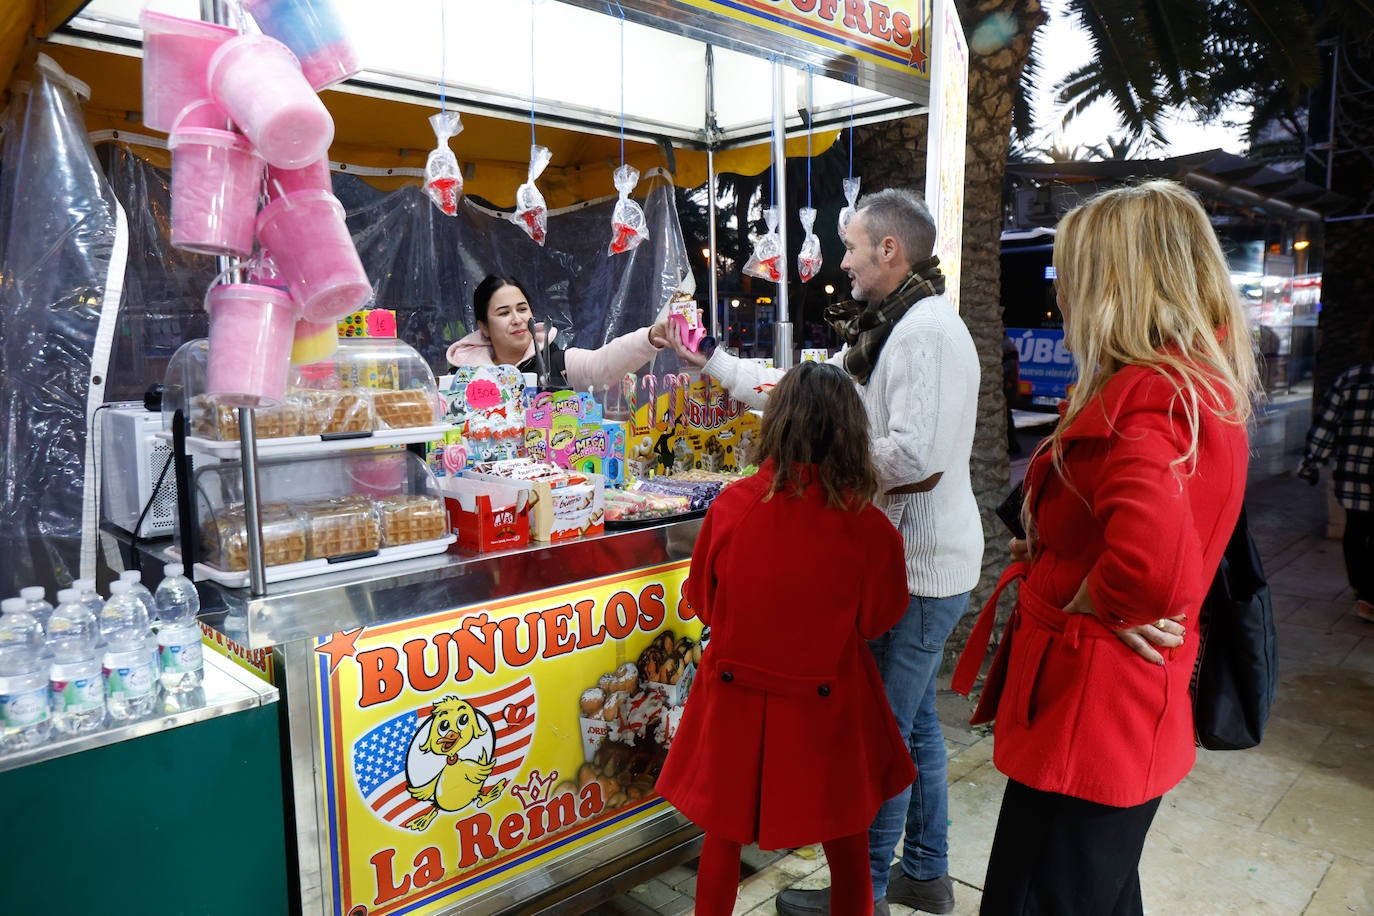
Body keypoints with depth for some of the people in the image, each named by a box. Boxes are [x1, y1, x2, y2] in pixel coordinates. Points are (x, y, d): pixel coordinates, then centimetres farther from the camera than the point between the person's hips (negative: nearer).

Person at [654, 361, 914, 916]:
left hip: (735, 698, 1)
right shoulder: (869, 526, -19)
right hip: (827, 704, 0)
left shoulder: (730, 505, -17)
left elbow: (700, 600, -1)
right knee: (847, 840, 22)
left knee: (723, 831, 21)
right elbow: (879, 620, -2)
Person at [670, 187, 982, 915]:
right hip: (907, 559, 10)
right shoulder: (884, 331, 13)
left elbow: (914, 453, -28)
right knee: (913, 721, 20)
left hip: (921, 568, -10)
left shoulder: (927, 329, -19)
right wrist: (708, 360, 20)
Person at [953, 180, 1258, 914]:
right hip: (1133, 718, 10)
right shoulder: (1203, 383, 10)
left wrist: (1080, 604, -18)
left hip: (1087, 717, -10)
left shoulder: (1142, 399, -23)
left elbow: (1152, 570, -38)